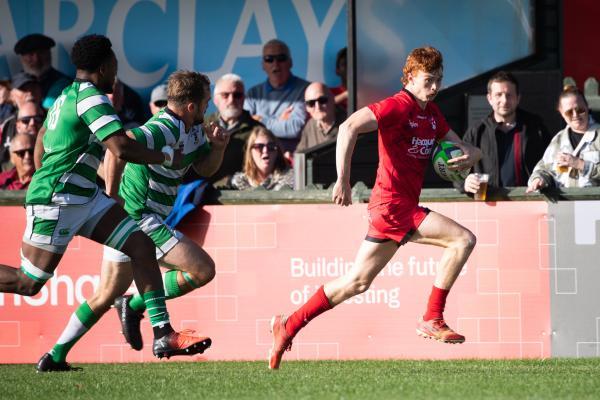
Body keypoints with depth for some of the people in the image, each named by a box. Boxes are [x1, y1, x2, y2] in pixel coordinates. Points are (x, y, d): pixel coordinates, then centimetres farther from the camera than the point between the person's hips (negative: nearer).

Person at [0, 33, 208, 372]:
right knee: (28, 283, -5)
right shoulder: (92, 98, -16)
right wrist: (167, 157, -11)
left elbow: (39, 152, 24)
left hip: (85, 198, 10)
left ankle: (163, 335, -6)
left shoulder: (67, 97, 15)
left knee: (142, 246, -1)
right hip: (56, 201, -10)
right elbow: (122, 147, -26)